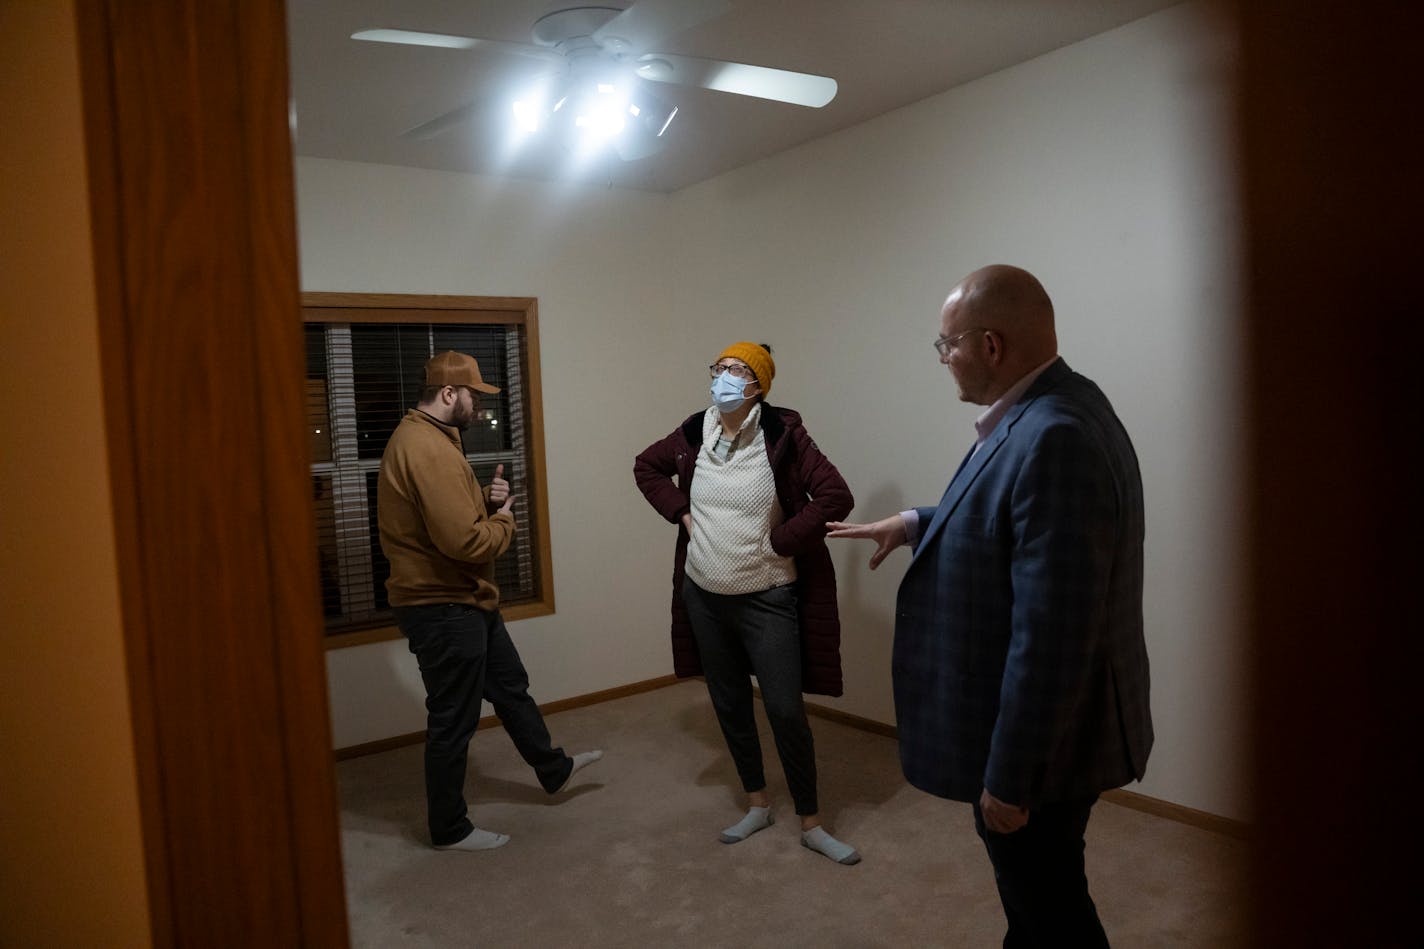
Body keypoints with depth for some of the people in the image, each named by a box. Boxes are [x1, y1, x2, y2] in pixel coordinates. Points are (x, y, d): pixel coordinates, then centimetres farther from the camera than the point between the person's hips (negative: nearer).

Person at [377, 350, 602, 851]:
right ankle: (449, 828, 23)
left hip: (464, 600, 11)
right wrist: (504, 518, -11)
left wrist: (487, 499, 0)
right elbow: (465, 541, -31)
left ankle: (553, 769, 43)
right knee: (454, 721, 5)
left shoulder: (421, 436, 10)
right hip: (444, 608, -11)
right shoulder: (429, 450, -25)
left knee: (510, 685, 24)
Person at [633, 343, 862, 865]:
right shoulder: (693, 434, -1)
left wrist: (780, 541, -16)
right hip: (705, 597, 5)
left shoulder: (783, 435, -15)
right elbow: (646, 466, 17)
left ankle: (811, 823, 19)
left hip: (767, 599, -5)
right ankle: (757, 804, 36)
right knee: (729, 705, 16)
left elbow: (836, 496, -19)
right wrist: (680, 514, 3)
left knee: (786, 711, -1)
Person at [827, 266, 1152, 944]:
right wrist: (916, 524, 13)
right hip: (1033, 725, 9)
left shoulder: (1055, 439, -29)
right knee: (1032, 890, 27)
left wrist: (1009, 778, -23)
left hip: (1039, 739, -9)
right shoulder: (1049, 411, 3)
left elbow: (1050, 635, -30)